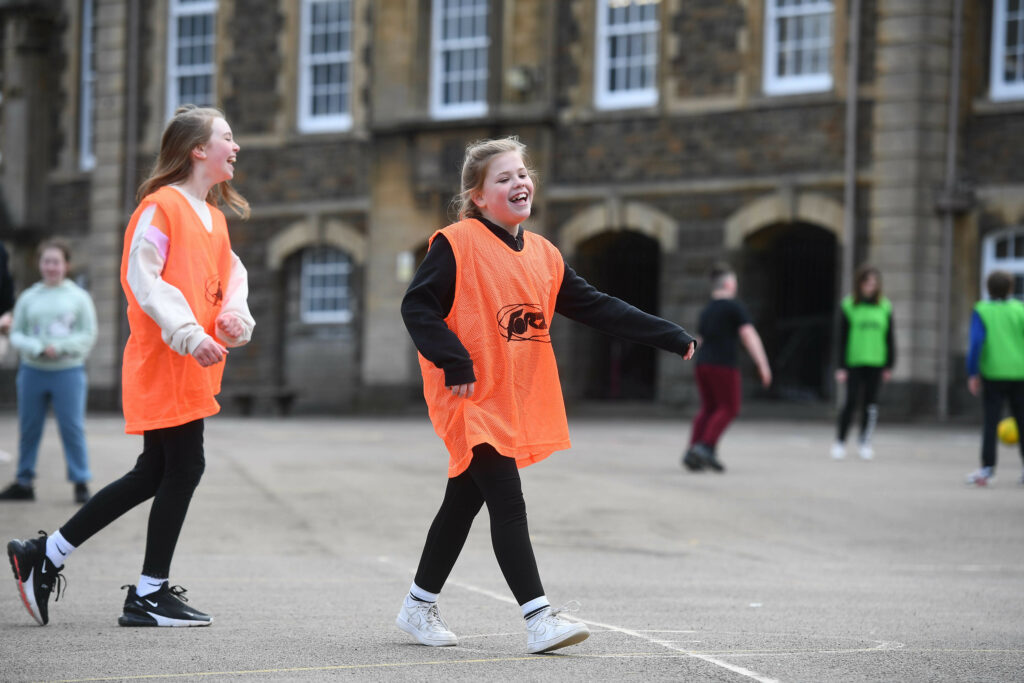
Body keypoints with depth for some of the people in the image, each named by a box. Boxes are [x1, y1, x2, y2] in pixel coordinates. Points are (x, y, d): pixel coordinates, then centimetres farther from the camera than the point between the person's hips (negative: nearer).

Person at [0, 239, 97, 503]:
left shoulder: (79, 297, 3)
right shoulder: (28, 298, 8)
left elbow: (88, 335, -1)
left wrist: (60, 347, -15)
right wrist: (37, 348, -13)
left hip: (68, 371, -2)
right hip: (32, 371, 2)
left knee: (72, 428, -5)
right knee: (28, 428, 6)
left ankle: (80, 482, 2)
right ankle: (24, 482, 15)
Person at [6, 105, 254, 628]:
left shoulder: (212, 218, 19)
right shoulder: (162, 206, -10)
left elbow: (231, 273, 20)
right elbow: (142, 277, -18)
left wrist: (233, 311, -3)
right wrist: (189, 334, -26)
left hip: (191, 368, 10)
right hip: (163, 363, -10)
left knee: (153, 475, 11)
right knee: (184, 468, -7)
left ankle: (44, 557, 19)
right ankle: (149, 596, 3)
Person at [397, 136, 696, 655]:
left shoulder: (543, 256, 11)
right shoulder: (457, 244, -9)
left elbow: (597, 308, 11)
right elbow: (417, 306, -13)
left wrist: (671, 338, 6)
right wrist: (454, 362, -22)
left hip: (513, 404, 7)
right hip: (470, 399, -7)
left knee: (464, 503, 14)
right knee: (508, 503, -12)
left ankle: (418, 607, 27)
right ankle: (538, 617, -14)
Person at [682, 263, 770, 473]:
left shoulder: (705, 311, 16)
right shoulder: (735, 306, -6)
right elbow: (749, 336, -14)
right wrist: (763, 365, -15)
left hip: (702, 364, 7)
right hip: (723, 366, -7)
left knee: (708, 408, 12)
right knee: (729, 409, 0)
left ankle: (692, 451, 0)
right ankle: (706, 448, -14)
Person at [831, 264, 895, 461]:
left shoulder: (884, 307, 4)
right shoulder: (849, 306, -2)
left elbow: (890, 338, 9)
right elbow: (842, 338, -1)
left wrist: (889, 365, 6)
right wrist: (841, 367, -4)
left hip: (876, 363, 2)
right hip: (854, 362, -2)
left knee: (870, 404, 4)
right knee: (851, 402, -7)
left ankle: (864, 443, 15)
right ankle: (840, 441, 6)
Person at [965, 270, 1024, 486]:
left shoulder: (982, 311, -3)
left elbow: (976, 342, -11)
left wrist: (972, 373, -7)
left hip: (992, 374, -2)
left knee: (990, 422, 0)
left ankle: (987, 467, -8)